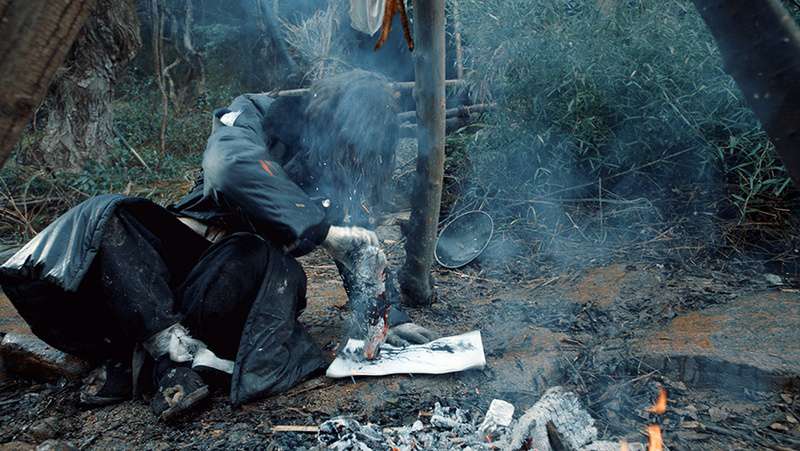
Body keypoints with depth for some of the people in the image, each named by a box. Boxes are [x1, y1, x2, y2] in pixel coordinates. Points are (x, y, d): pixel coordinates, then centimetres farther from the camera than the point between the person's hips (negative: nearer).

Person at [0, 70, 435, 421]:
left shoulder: (348, 173, 1)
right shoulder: (258, 115, -10)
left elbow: (363, 251, 9)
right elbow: (231, 168, -33)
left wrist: (391, 317, -2)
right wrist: (320, 229, -33)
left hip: (249, 280, 2)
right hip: (184, 247, -1)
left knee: (258, 255, -36)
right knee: (109, 215, -29)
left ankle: (142, 352, -19)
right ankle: (184, 352, -33)